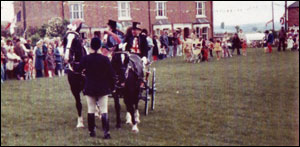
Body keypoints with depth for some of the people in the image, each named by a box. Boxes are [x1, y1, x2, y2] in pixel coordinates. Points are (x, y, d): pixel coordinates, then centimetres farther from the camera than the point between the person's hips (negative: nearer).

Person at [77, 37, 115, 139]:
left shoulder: (85, 59, -7)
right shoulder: (105, 59, -9)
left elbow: (78, 70, 5)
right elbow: (111, 74, -5)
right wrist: (112, 87, 7)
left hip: (89, 88, 1)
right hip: (103, 88, -1)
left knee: (91, 110, 11)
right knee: (104, 111, 2)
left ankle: (92, 131, 15)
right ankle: (106, 132, -6)